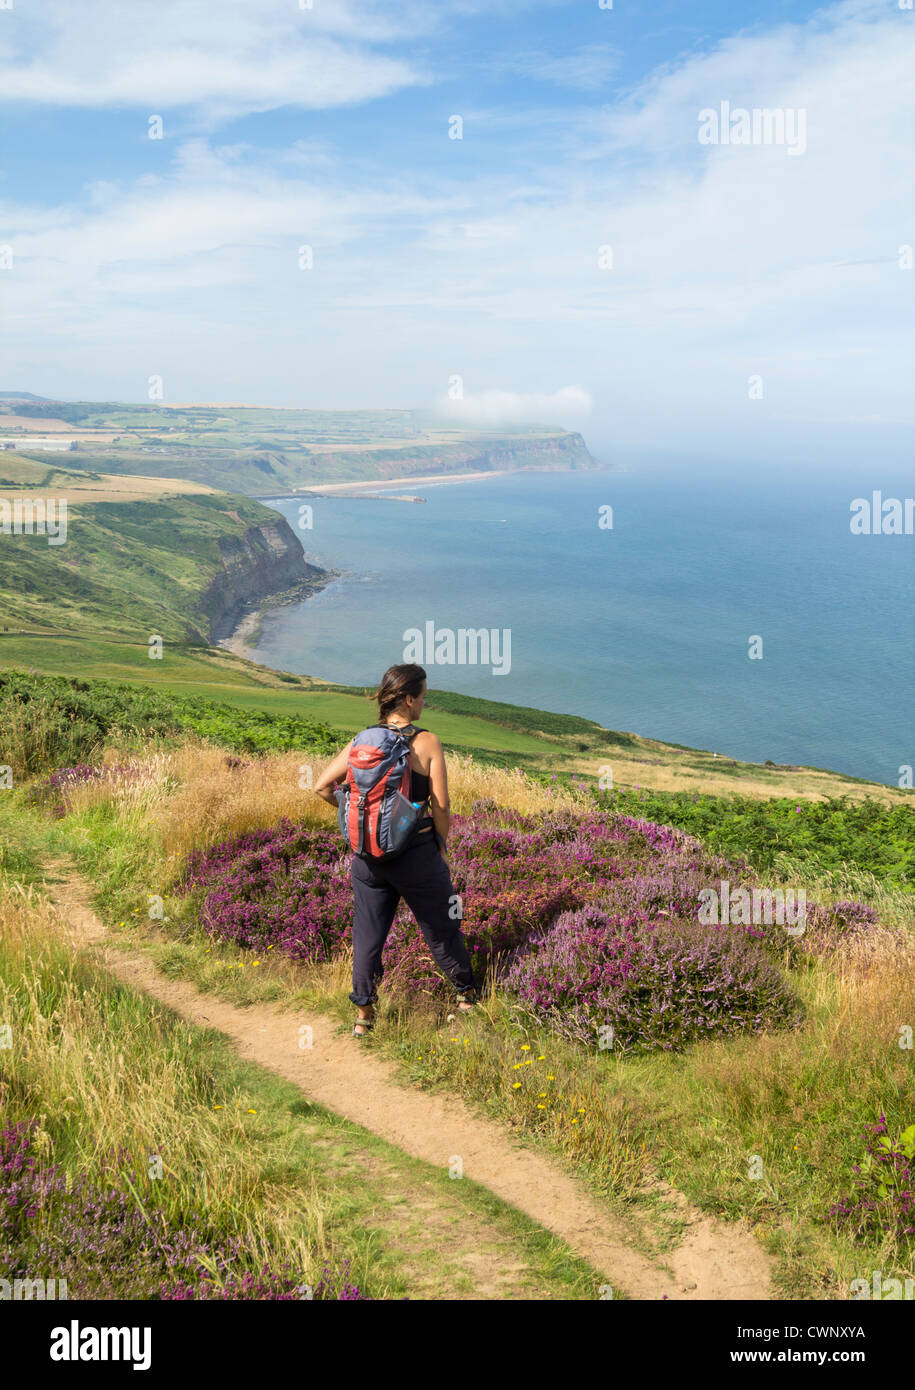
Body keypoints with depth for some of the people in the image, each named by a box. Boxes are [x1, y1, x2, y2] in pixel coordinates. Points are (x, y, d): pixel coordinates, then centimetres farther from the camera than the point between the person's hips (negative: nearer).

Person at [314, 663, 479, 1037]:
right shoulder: (426, 743, -12)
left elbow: (323, 785, -1)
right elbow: (441, 806, -12)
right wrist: (443, 847, 3)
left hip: (368, 854, 3)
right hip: (417, 851, -3)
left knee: (367, 933, 14)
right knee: (441, 927, 17)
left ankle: (363, 1015, 21)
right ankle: (467, 995, 33)